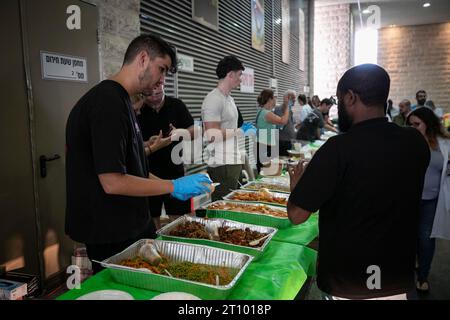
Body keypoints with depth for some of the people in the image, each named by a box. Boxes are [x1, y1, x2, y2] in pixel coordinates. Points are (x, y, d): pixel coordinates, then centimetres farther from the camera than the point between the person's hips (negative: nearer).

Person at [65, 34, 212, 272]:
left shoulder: (119, 100, 11)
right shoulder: (109, 102, -21)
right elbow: (113, 182, -25)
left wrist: (175, 186, 9)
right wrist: (174, 186, -16)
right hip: (112, 237, -9)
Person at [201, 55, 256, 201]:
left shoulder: (229, 98, 15)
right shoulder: (213, 99, -14)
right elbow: (212, 135, -20)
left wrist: (243, 129, 11)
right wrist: (240, 131, -13)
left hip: (233, 160, 9)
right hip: (221, 164, -9)